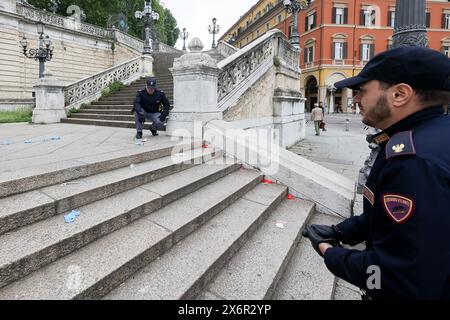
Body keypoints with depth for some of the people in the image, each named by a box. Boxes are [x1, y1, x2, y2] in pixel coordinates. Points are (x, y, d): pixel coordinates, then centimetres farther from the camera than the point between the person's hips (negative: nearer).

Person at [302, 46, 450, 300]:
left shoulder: (417, 161, -33)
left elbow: (402, 280, -32)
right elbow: (390, 212, 9)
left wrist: (331, 254, -17)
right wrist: (340, 231, 1)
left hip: (409, 290, -8)